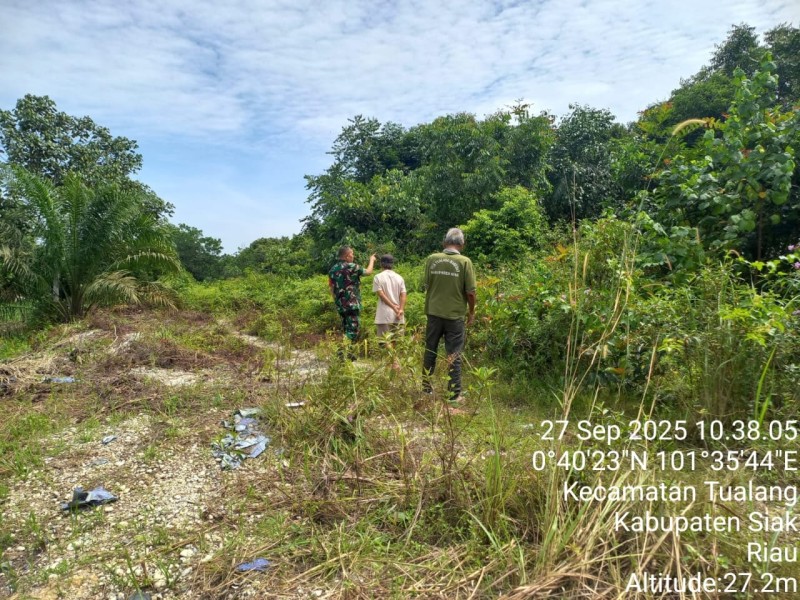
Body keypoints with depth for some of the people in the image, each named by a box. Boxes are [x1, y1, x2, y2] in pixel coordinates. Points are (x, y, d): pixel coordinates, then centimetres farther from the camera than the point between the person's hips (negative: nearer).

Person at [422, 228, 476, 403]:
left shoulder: (431, 259, -2)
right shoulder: (465, 262, -10)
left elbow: (426, 285, 6)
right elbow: (470, 292, -9)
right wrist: (472, 312, 6)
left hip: (434, 313, 3)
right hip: (455, 315, -3)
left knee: (430, 351, 17)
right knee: (454, 356, 7)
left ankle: (426, 388, 28)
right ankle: (454, 394, 12)